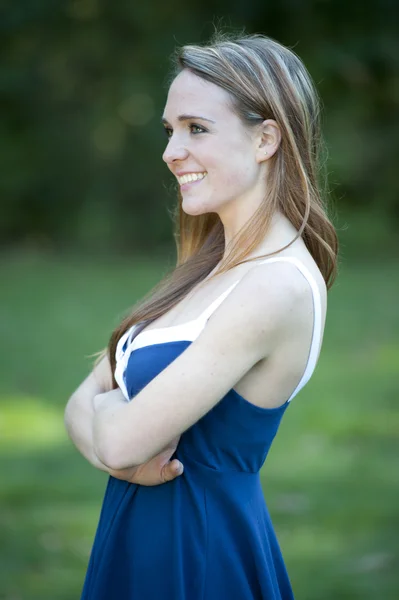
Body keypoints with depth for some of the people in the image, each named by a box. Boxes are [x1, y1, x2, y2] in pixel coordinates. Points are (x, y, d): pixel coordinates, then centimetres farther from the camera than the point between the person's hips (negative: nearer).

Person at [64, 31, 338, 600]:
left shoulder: (278, 288, -22)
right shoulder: (213, 265, 6)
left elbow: (123, 438, -24)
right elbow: (84, 403, 3)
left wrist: (105, 405, -3)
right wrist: (124, 460, -17)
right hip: (140, 543, 8)